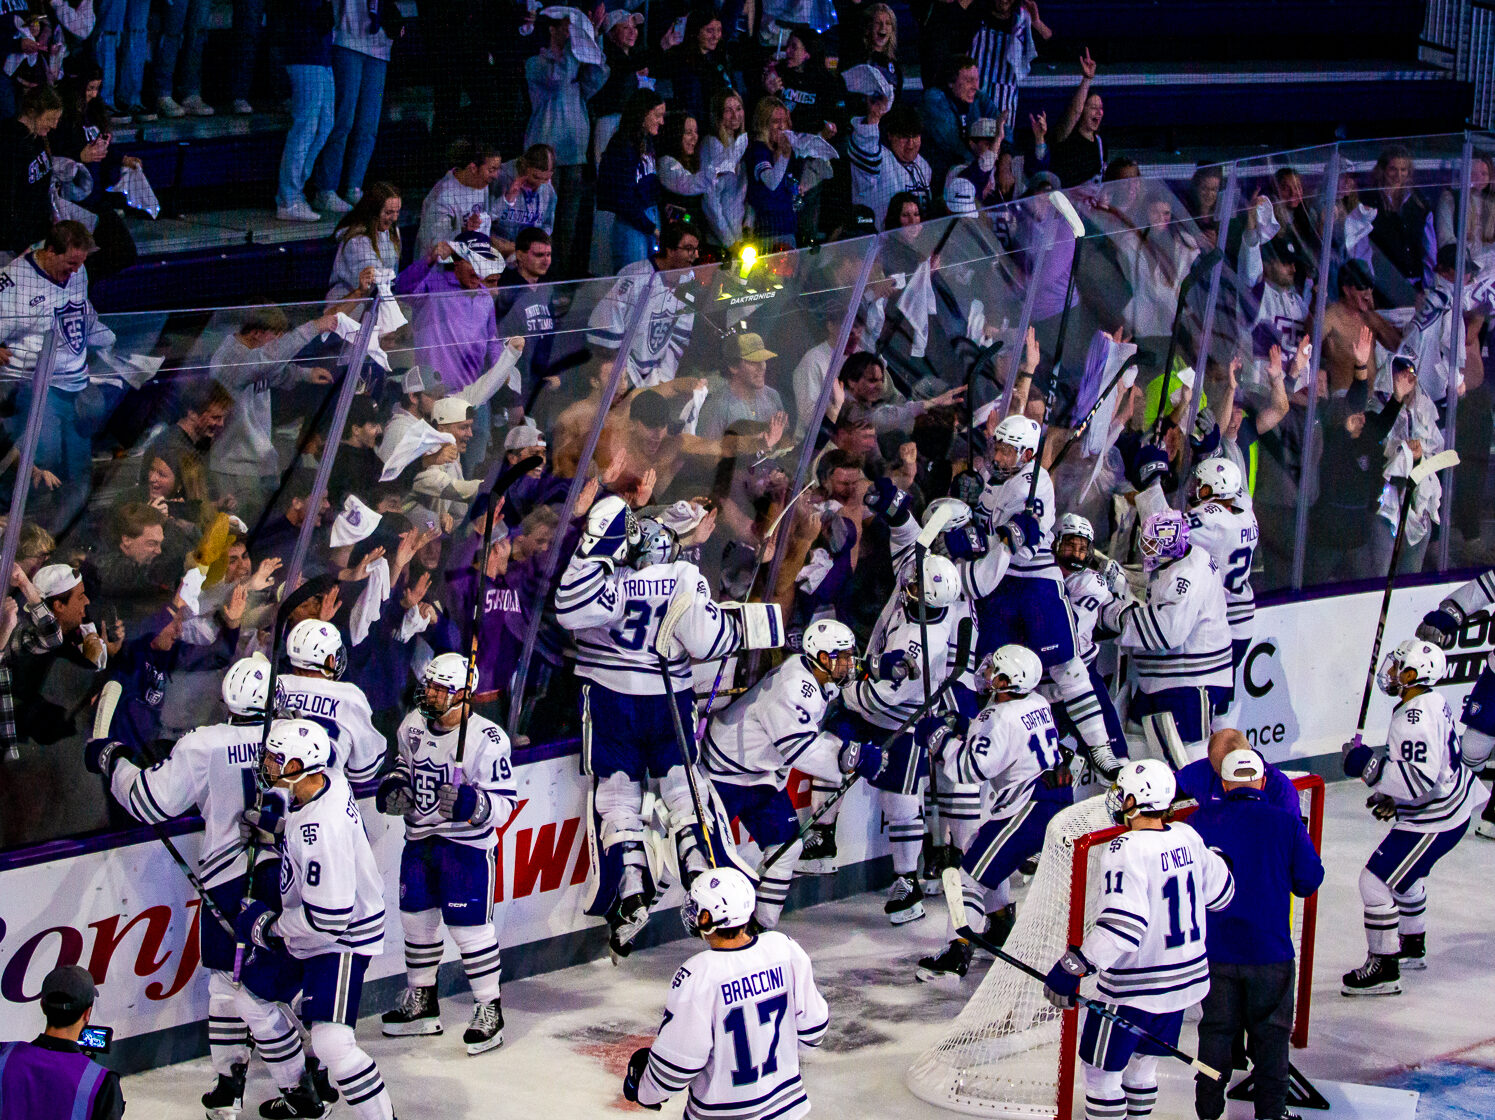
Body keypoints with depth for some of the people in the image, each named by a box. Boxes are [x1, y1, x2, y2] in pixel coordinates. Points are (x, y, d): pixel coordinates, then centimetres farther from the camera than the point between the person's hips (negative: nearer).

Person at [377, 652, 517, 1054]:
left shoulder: (487, 739, -19)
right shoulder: (412, 726, 1)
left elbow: (504, 803, -17)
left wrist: (471, 804, -35)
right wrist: (393, 787, 2)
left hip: (467, 844, -7)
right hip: (419, 838, 7)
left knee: (470, 927, -6)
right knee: (416, 919, 13)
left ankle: (489, 1010, 8)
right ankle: (421, 1003, 29)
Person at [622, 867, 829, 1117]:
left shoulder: (698, 976, -24)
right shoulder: (785, 948, -10)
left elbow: (676, 1063, -18)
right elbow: (812, 1027, 1)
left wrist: (645, 1093, 0)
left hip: (723, 1113, -5)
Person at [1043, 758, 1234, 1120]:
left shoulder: (1126, 851, -22)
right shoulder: (1188, 838, 0)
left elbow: (1122, 926, -30)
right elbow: (1220, 893, 14)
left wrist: (1073, 966, -30)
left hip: (1134, 988, -7)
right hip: (1186, 979, 7)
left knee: (1102, 1069, 7)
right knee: (1142, 1062, 22)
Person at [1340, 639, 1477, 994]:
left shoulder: (1414, 720, -29)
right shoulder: (1433, 702, 5)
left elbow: (1420, 780, -35)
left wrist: (1368, 766, -31)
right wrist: (1392, 797, 18)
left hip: (1434, 822, -11)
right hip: (1453, 804, 11)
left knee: (1376, 882, -9)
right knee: (1404, 875, 30)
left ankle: (1383, 969, -3)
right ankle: (1412, 947, 49)